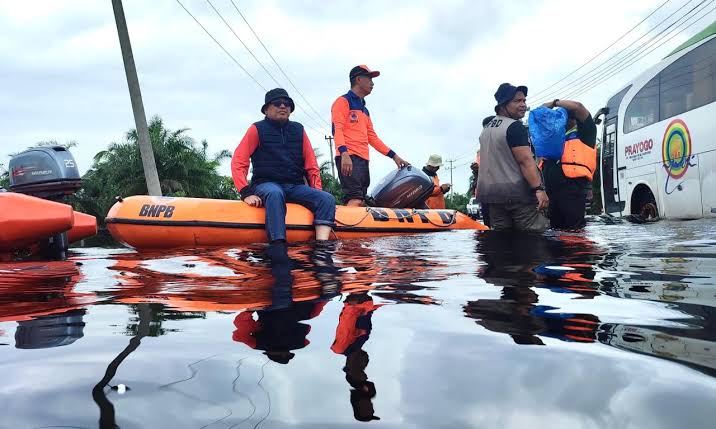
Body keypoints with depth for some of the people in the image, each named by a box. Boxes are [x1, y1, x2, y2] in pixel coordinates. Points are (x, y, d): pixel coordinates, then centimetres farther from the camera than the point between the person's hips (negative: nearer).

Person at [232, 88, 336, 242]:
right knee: (275, 194, -39)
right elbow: (238, 162, -3)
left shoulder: (298, 130, 16)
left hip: (295, 187, 4)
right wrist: (246, 193, -16)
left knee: (327, 199, -22)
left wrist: (317, 192, 2)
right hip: (267, 184, -4)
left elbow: (311, 165, 16)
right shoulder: (258, 129, 5)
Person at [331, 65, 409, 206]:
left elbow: (372, 137, 27)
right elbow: (337, 129, -11)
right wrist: (344, 153, -27)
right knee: (355, 200, -24)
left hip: (363, 160, 9)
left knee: (361, 202, 4)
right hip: (349, 158, -9)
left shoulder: (364, 110, 28)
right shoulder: (343, 101, 3)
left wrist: (394, 156, 21)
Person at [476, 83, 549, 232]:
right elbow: (525, 160, -19)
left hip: (491, 193, 9)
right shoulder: (514, 127, -10)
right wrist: (539, 189, -23)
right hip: (517, 193, -8)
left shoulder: (486, 129, 17)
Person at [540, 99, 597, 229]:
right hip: (551, 189, 7)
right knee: (555, 228, 10)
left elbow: (578, 107, -6)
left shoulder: (583, 133, 8)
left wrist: (554, 103, 0)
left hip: (572, 188, -7)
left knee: (573, 229, -9)